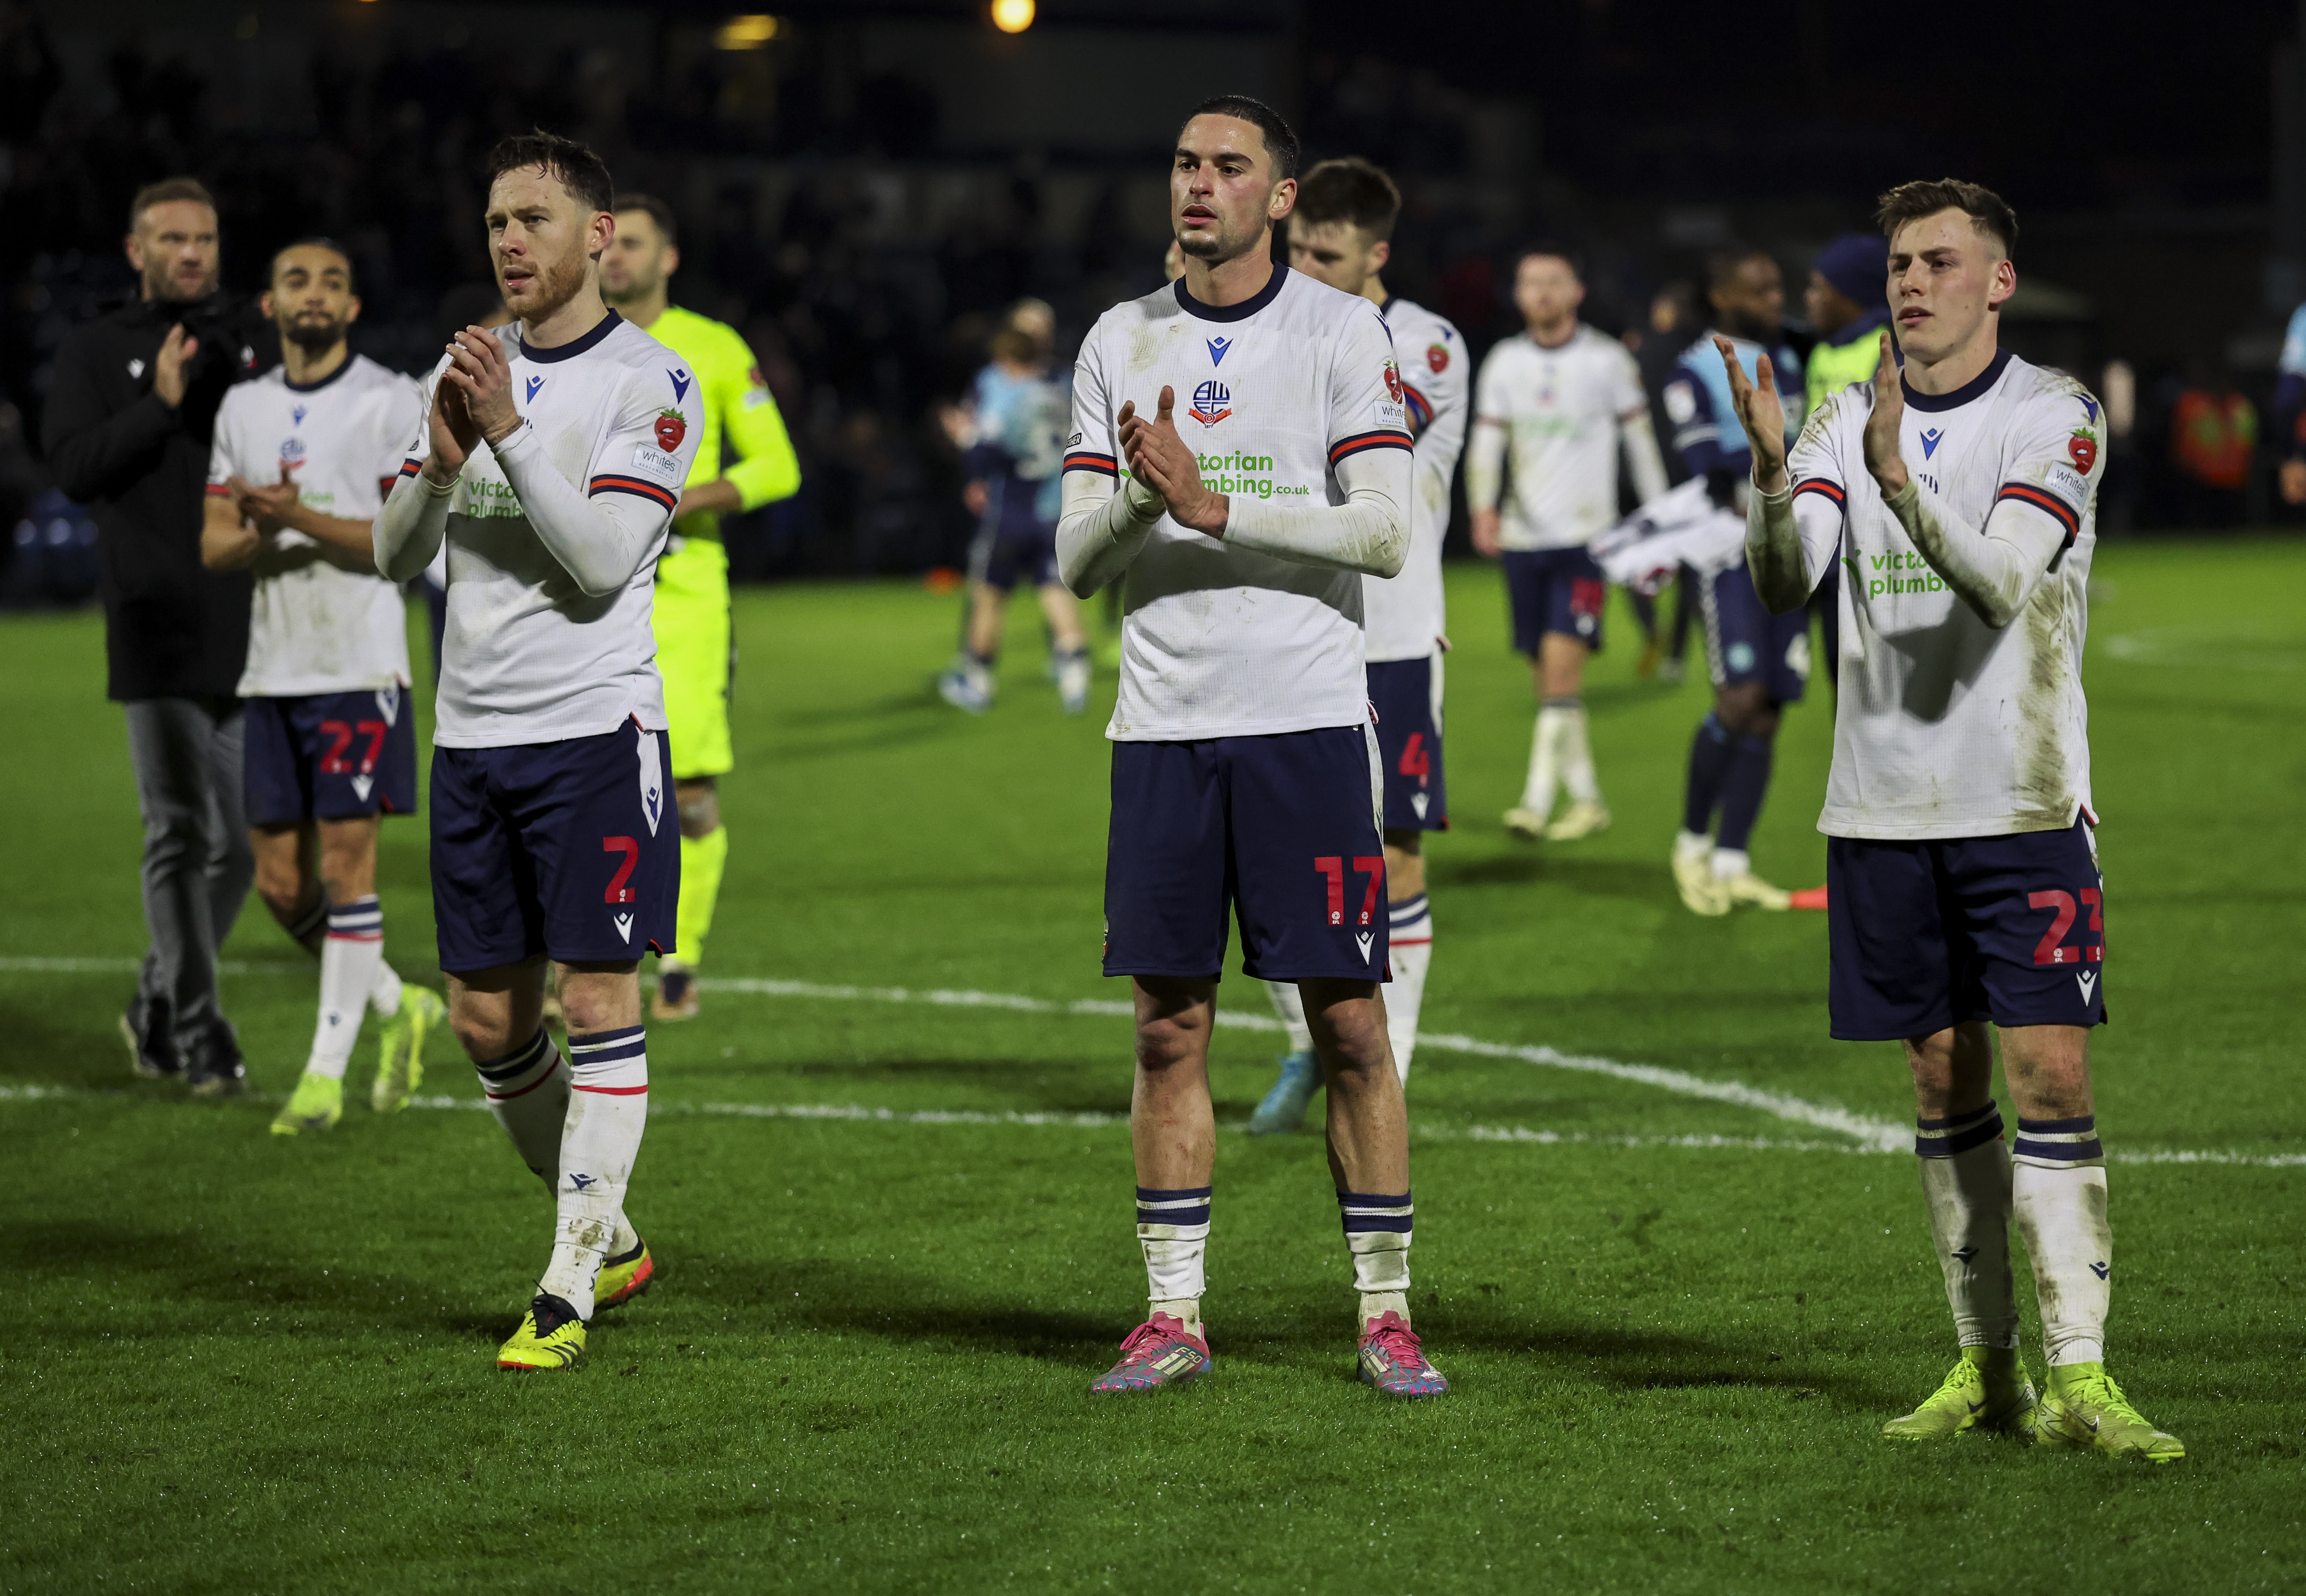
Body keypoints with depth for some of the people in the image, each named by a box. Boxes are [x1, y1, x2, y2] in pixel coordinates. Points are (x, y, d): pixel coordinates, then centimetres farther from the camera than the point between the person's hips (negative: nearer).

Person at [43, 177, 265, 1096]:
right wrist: (159, 407, -16)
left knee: (245, 838, 5)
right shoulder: (98, 354, 7)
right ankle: (198, 1030, -2)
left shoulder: (253, 346, 13)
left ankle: (158, 1006, 21)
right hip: (158, 631, -3)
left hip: (253, 630, 3)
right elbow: (72, 466, -6)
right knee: (180, 833, -5)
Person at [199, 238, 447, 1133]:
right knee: (281, 883, 6)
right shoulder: (244, 408, 14)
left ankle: (327, 1070, -1)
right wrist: (254, 535, -10)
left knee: (345, 862, -7)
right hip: (271, 672, 6)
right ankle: (399, 1006, 26)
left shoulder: (388, 402, -2)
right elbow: (213, 547, 13)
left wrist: (303, 519, -20)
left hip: (359, 667, -6)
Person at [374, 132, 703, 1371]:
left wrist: (509, 433, -21)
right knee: (485, 1015, 8)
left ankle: (569, 1291, -5)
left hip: (593, 724, -6)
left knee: (596, 994, -8)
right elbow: (394, 558, 9)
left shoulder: (649, 382, -6)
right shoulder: (465, 372, 12)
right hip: (473, 732, 6)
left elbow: (601, 559, -16)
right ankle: (608, 1236, 25)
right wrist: (441, 461, -10)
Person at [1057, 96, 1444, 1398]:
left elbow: (1384, 532, -10)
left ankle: (1388, 1311, 6)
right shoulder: (1122, 343, 11)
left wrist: (1214, 508, -17)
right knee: (1170, 1029, 4)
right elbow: (1078, 562, 8)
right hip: (1163, 724, 3)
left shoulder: (1342, 332, 0)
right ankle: (1175, 1316, 11)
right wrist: (1140, 501, -14)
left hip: (1306, 718, -3)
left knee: (1351, 1023, -2)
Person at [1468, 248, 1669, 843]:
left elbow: (1641, 442, 5)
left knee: (1562, 661, -17)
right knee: (1546, 679, 6)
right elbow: (1487, 443, 6)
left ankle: (1538, 801, -20)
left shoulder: (1608, 360, 0)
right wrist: (1483, 509, -11)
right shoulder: (1504, 362, 8)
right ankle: (1587, 799, 17)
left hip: (1585, 537, -4)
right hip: (1524, 537, 4)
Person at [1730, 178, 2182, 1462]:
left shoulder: (2057, 416, -5)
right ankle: (1988, 1369, 15)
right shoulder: (1849, 421, 7)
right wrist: (1772, 472, -24)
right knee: (1946, 1079, 8)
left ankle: (2082, 1379, -12)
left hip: (2024, 803, -4)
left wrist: (1900, 481, -32)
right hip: (1886, 809, 4)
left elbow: (2002, 582, -18)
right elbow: (1784, 585, -5)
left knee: (2051, 1071, -10)